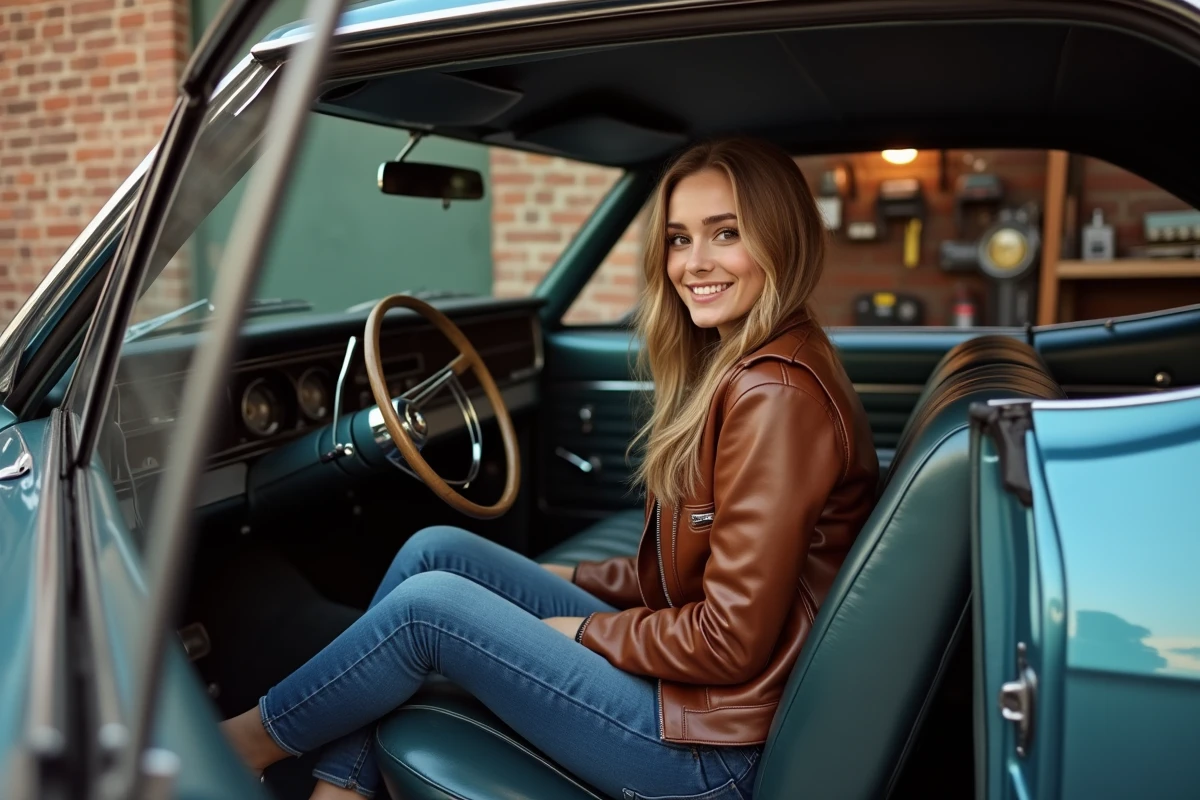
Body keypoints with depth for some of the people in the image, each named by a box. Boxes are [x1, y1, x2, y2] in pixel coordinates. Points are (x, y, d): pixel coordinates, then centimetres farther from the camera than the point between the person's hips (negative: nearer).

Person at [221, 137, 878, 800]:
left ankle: (246, 740, 13)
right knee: (433, 551, 2)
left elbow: (732, 641, -22)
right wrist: (572, 580, 10)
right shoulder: (731, 367, 7)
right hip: (682, 668, 9)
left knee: (428, 603, -12)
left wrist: (582, 631, -9)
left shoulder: (775, 395, -22)